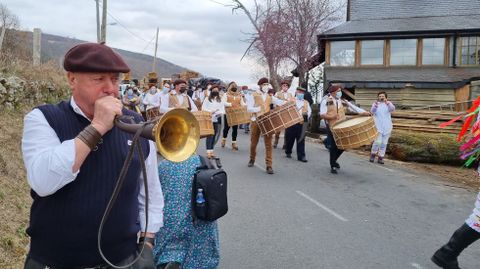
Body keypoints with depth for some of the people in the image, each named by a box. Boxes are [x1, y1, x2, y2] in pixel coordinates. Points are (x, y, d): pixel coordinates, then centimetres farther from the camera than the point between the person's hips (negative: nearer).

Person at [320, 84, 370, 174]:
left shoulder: (342, 101, 10)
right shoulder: (326, 101, -3)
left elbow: (352, 107, 4)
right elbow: (322, 115, -10)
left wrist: (363, 112, -10)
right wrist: (331, 117, -26)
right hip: (331, 127, -5)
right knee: (333, 146, -4)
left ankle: (334, 160, 32)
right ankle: (332, 166, 13)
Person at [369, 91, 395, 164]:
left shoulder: (388, 104, 5)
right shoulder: (375, 104, 1)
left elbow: (392, 109, -15)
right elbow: (372, 112, -16)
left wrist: (387, 103, -34)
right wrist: (375, 105, -36)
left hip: (387, 127, 3)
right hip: (378, 127, -3)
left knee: (384, 143, 5)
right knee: (378, 141, -14)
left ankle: (380, 158, 16)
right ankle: (373, 154, 8)